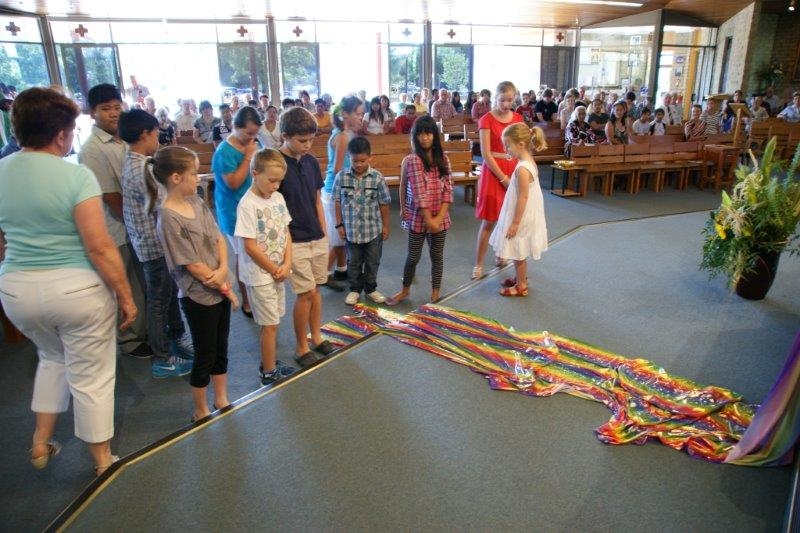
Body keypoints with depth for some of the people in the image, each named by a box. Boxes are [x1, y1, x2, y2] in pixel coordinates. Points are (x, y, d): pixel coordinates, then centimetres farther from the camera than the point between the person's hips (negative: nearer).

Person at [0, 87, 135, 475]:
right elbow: (99, 246, -19)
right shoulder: (75, 175, -17)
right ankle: (102, 461, 26)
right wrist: (126, 296, -11)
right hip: (76, 289, -5)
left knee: (52, 358, 31)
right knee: (91, 375, 10)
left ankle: (41, 443, 37)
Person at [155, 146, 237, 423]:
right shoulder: (169, 218, -19)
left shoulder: (197, 202, 3)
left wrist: (223, 270, -14)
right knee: (205, 354, 8)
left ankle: (221, 401, 37)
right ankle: (201, 411, 28)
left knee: (221, 348, 19)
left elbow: (218, 238, 3)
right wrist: (224, 287, -11)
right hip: (199, 296, -7)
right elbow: (192, 265, -18)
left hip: (221, 288, 7)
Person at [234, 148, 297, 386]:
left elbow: (286, 233, 6)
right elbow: (250, 246, -19)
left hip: (278, 272, 6)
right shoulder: (247, 205, -18)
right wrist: (274, 269, -11)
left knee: (273, 322, 16)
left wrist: (286, 265, -6)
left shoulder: (278, 198, 3)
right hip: (259, 274, -6)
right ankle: (269, 373, 17)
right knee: (270, 324, 2)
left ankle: (269, 362, 32)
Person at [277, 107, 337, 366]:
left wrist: (325, 234, 12)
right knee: (306, 293, -2)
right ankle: (301, 347, 15)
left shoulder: (311, 162, 6)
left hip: (317, 238, 6)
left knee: (315, 289, 15)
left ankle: (316, 337, 31)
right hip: (295, 241, -6)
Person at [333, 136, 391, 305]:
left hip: (373, 229, 0)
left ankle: (371, 289, 31)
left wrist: (385, 225, 2)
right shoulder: (341, 177, -7)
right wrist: (339, 224, 1)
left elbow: (384, 203, -2)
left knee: (372, 262, 13)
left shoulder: (377, 177, -10)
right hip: (351, 229, 1)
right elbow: (338, 202, 1)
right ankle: (354, 289, 31)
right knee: (353, 262, 14)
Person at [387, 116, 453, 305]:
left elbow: (448, 189, -3)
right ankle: (405, 289, 30)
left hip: (440, 218, 3)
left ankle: (435, 292, 29)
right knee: (413, 256, 9)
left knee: (437, 255, 13)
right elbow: (419, 193, -15)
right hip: (418, 217, -3)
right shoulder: (411, 160, -11)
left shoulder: (443, 160, 1)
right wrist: (428, 219, -17)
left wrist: (439, 217, -13)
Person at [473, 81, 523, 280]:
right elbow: (486, 154, -13)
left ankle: (501, 255, 30)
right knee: (488, 221, -3)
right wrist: (503, 178, -15)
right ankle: (478, 264, 6)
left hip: (514, 171, 5)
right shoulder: (487, 120, -8)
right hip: (493, 171, -5)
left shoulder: (518, 118, 7)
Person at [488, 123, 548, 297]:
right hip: (525, 216, 9)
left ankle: (521, 286, 19)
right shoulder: (529, 162, 5)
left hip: (521, 218, -9)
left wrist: (515, 223, -19)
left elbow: (523, 197, -24)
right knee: (519, 253, 22)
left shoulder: (522, 168, -25)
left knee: (519, 253, 6)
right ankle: (520, 278, 38)